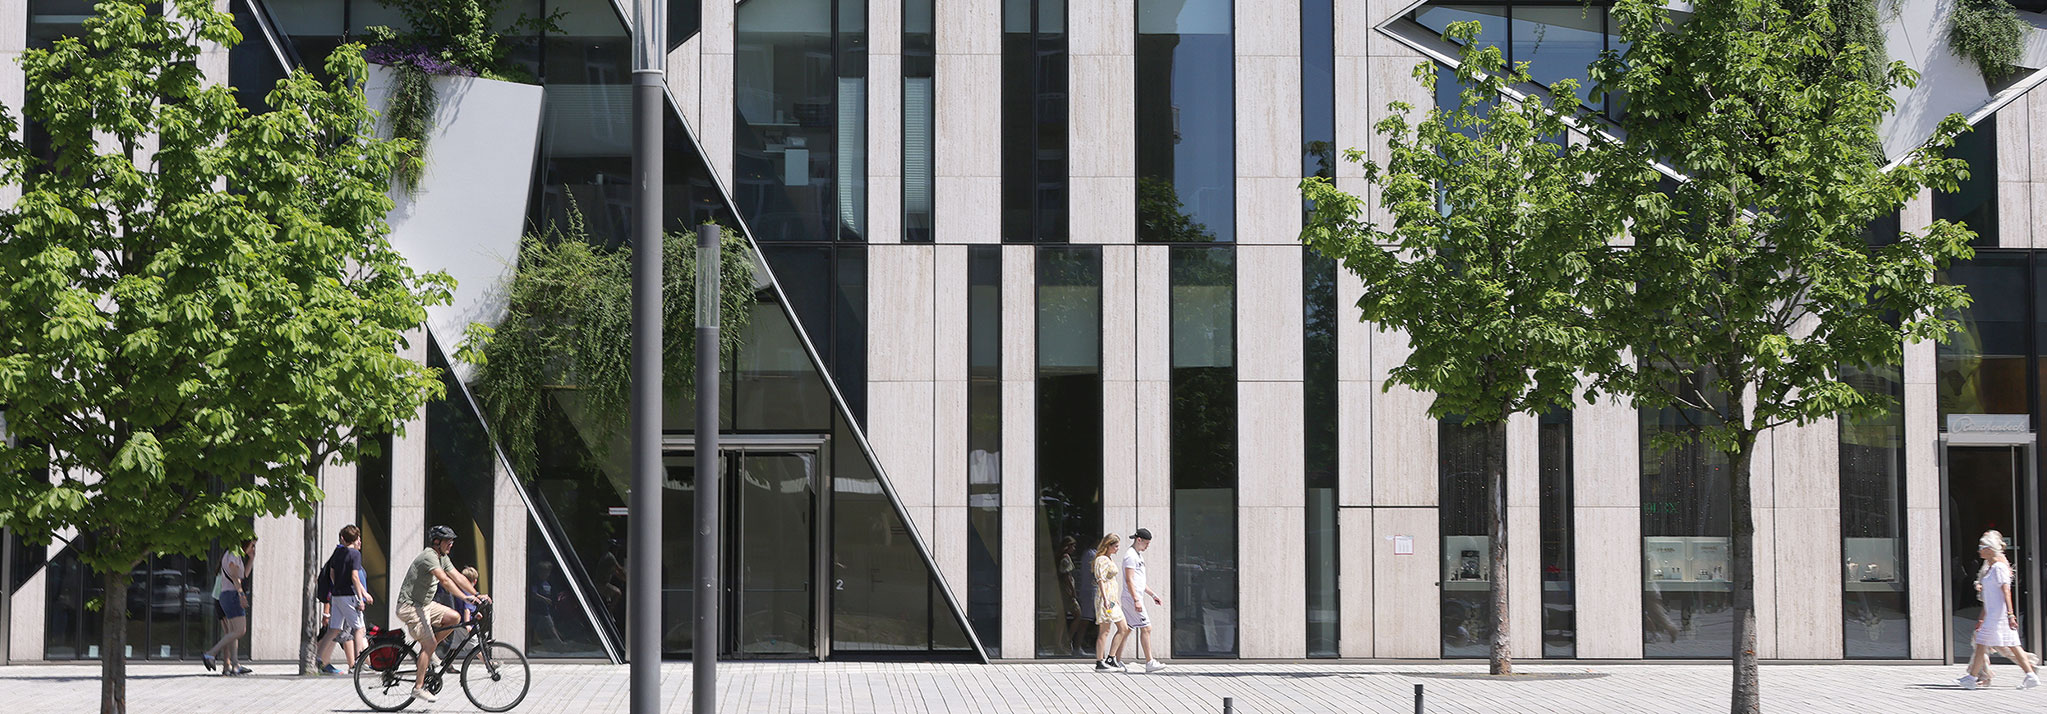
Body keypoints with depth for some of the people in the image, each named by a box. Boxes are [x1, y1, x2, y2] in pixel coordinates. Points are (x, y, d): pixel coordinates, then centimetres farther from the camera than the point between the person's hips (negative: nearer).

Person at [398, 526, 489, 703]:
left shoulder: (442, 558, 11)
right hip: (410, 606, -9)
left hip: (424, 603, 9)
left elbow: (457, 577, 6)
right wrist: (465, 597, -40)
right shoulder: (429, 556, -20)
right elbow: (444, 580, -32)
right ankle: (418, 688, -12)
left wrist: (477, 595, -4)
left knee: (453, 617, -4)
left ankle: (427, 652, 8)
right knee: (430, 643, -15)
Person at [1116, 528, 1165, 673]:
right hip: (1132, 599, -10)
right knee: (1146, 628, -11)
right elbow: (1129, 580, -19)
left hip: (1135, 598, 10)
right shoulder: (1130, 555, -12)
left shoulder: (1138, 555, 20)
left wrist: (1152, 595, 25)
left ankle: (1116, 661, 11)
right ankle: (1150, 663, -12)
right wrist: (1136, 600, -24)